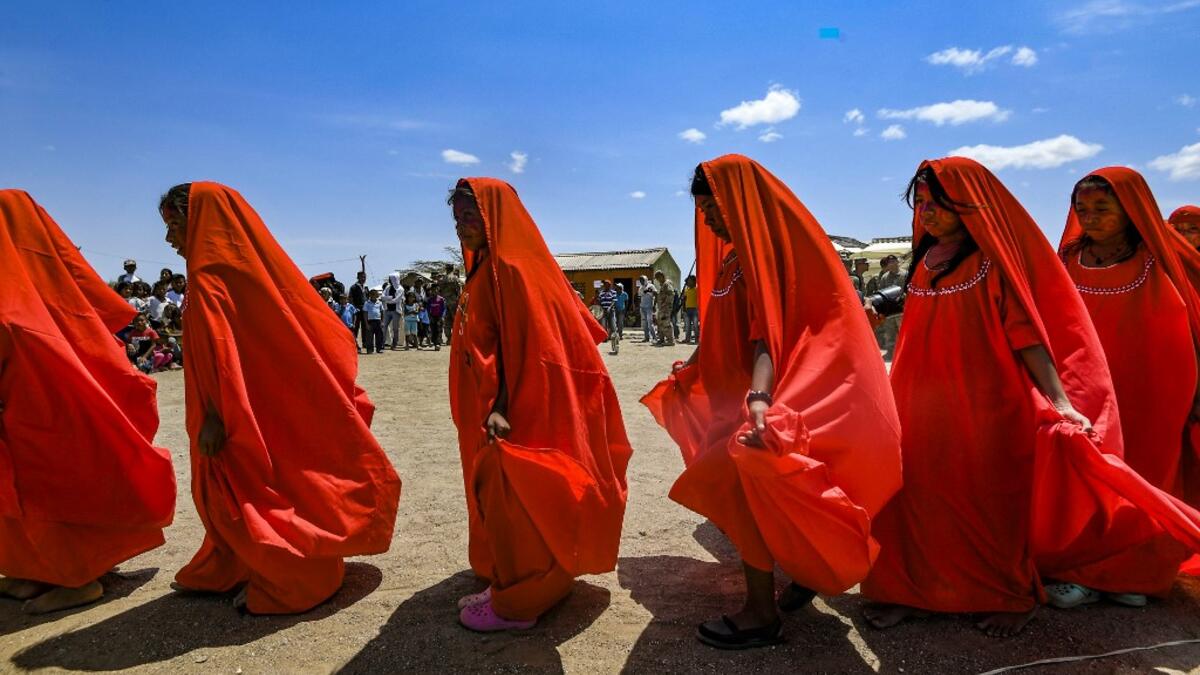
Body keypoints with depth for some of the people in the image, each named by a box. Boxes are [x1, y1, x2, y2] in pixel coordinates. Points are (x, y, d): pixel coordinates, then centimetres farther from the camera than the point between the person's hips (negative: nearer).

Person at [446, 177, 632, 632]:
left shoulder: (511, 269, -17)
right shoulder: (486, 269, 13)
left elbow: (521, 346, -22)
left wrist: (500, 408, -26)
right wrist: (492, 407, 18)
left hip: (517, 410, -10)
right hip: (494, 406, 10)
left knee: (511, 500, -3)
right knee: (498, 498, 17)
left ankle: (516, 604, 9)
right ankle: (509, 587, 31)